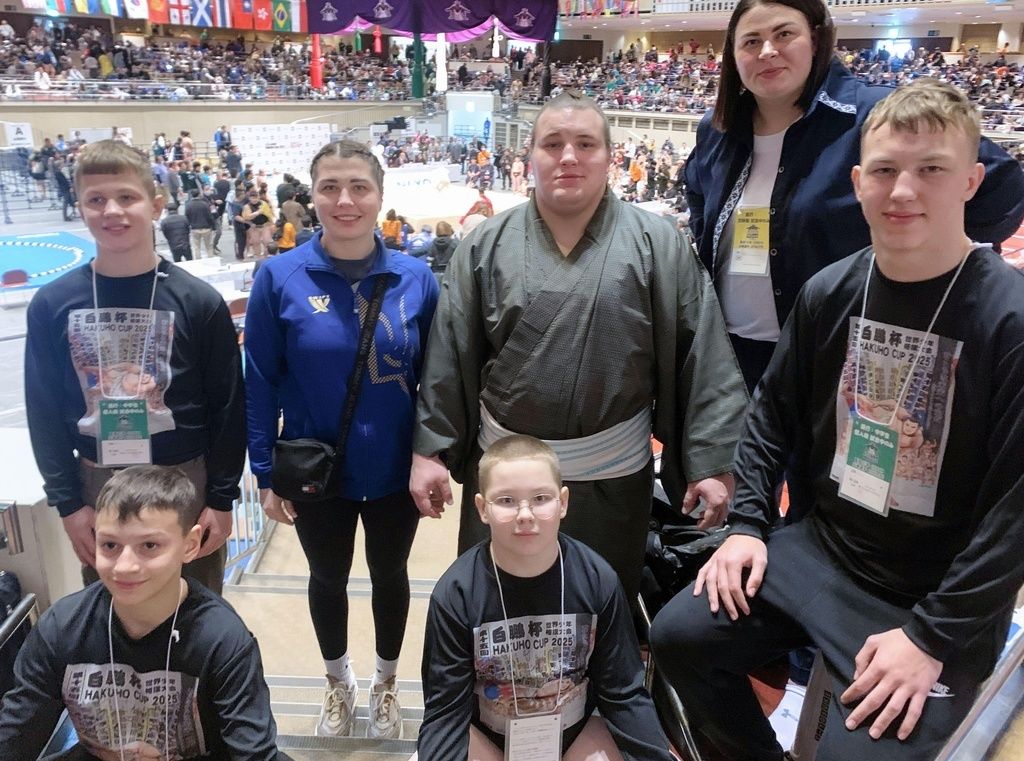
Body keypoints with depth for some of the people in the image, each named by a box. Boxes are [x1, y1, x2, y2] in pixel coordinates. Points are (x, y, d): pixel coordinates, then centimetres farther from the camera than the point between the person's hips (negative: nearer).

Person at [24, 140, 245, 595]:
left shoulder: (199, 300, -9)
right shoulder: (51, 304, -4)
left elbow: (227, 407, -6)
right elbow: (44, 412, 2)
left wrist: (222, 499, -5)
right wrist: (67, 502, 0)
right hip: (98, 485, 2)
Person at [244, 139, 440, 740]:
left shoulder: (417, 278, -10)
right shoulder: (280, 277, -13)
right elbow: (261, 383, -7)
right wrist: (265, 473, -5)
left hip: (395, 470, 1)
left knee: (390, 574, 21)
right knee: (328, 578, 22)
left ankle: (386, 684, 49)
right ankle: (339, 684, 50)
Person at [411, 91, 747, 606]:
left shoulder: (657, 245, -5)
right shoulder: (486, 245, 1)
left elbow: (705, 359, -7)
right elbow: (447, 357, 1)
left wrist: (712, 462, -10)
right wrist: (430, 449, -2)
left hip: (613, 475, -1)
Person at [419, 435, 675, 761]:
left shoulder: (597, 580, -17)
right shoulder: (455, 593, -22)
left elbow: (624, 694, -6)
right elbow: (445, 709, -15)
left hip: (578, 729, 1)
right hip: (486, 735, -1)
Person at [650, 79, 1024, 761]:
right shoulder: (829, 292, -2)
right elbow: (775, 409, 9)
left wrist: (935, 636, -18)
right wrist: (748, 522, 1)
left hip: (938, 597, -4)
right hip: (820, 549, 5)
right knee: (680, 636, 3)